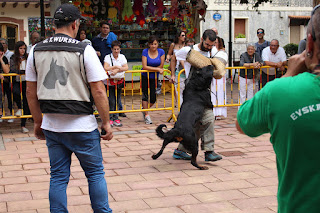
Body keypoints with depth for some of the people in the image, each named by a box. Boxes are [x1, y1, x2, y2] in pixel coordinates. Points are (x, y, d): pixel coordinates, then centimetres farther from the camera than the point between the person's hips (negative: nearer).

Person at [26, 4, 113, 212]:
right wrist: (106, 123, -3)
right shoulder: (84, 50, -10)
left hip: (52, 125, 4)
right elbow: (98, 90, -12)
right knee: (95, 173, 11)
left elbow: (31, 92, 8)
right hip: (82, 125, -4)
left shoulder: (36, 51, 3)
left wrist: (38, 121, 18)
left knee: (58, 176, 13)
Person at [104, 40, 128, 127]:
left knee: (117, 101, 7)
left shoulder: (122, 57, 5)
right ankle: (109, 118, 2)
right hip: (109, 82, -3)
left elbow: (126, 68, -7)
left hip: (119, 81, 3)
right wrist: (116, 67, -18)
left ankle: (116, 118, 15)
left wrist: (117, 70, -21)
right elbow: (106, 68, -19)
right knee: (111, 101, -7)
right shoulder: (108, 57, -5)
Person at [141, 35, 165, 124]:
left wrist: (151, 69, -9)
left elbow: (161, 66, -5)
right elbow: (144, 66, -18)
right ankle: (146, 115, 7)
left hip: (154, 77, 2)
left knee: (153, 99, -1)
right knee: (145, 95, -4)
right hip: (145, 77, -2)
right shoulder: (145, 52, -12)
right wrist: (157, 69, -20)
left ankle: (144, 109, 28)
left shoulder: (161, 52, -7)